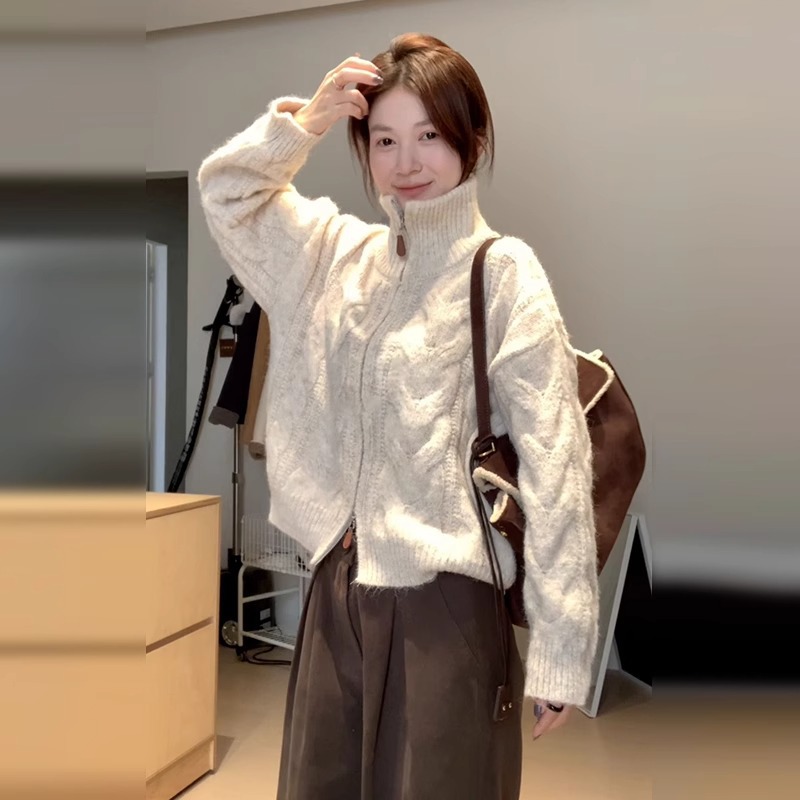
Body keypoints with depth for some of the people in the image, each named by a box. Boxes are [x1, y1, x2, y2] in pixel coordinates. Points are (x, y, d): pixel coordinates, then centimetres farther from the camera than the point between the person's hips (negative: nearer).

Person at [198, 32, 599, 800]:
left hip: (446, 595, -5)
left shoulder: (505, 275, -12)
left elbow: (554, 468, -14)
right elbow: (225, 193, 16)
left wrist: (558, 644, -14)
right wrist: (302, 122, -2)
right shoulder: (339, 252, 7)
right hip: (340, 583, 6)